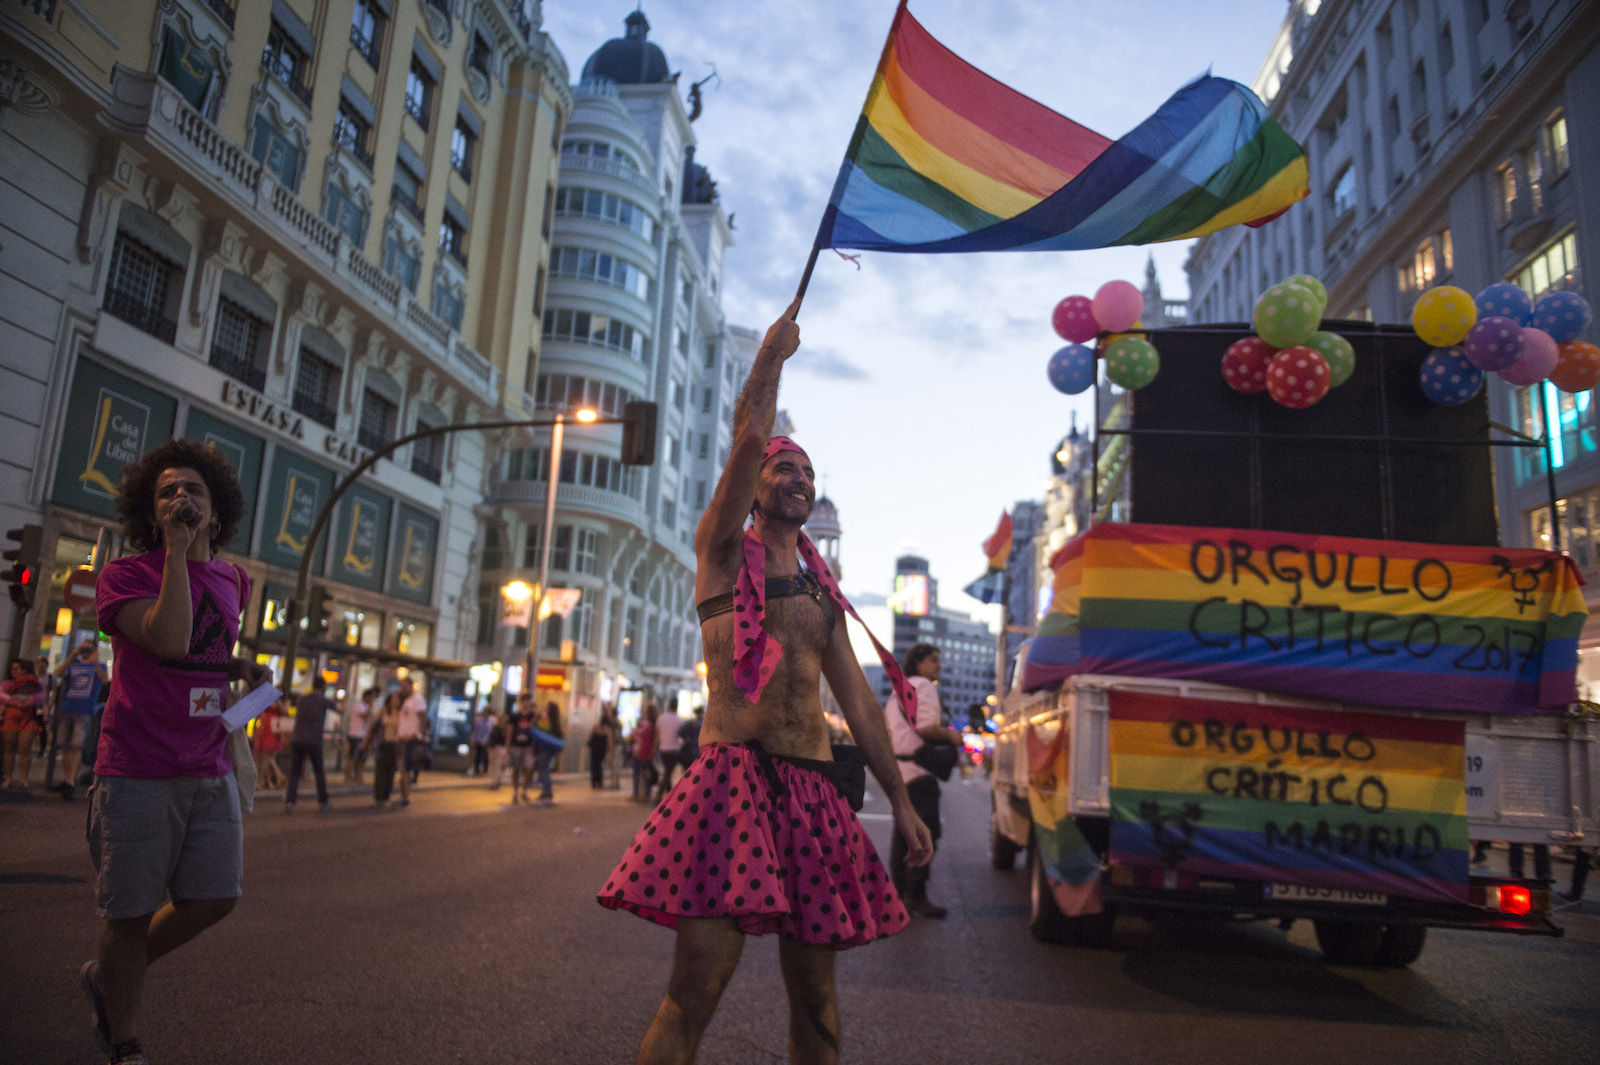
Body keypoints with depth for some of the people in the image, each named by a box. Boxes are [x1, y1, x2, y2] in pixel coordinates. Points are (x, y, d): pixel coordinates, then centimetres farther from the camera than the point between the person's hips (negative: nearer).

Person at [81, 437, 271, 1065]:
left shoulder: (232, 582, 11)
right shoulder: (123, 575, -6)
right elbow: (169, 641, -25)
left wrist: (246, 671, 9)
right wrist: (176, 548, -21)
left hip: (211, 772, 5)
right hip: (137, 775, -5)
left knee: (215, 897, 6)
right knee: (132, 911, 5)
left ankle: (107, 976, 32)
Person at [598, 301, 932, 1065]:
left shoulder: (823, 592, 21)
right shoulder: (724, 551, 7)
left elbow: (857, 700, 20)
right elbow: (748, 440, -8)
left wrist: (899, 799, 17)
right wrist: (773, 352, 3)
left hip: (815, 784, 6)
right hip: (734, 771, -5)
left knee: (815, 993, 8)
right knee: (698, 983, -12)